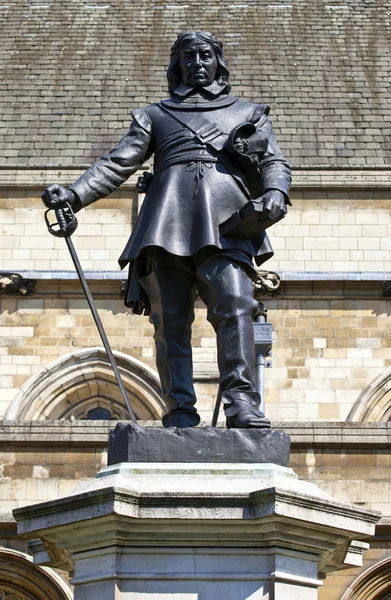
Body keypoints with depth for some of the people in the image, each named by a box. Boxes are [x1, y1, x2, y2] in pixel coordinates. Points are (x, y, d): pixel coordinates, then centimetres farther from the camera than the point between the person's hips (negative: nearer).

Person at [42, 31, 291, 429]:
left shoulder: (248, 113, 29)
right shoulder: (155, 116, 29)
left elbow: (274, 162, 17)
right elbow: (117, 163, 18)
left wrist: (276, 192, -7)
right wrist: (74, 195, 1)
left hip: (226, 225, -1)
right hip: (168, 225, 2)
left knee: (234, 306, -22)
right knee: (170, 318, -9)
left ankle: (242, 404, -30)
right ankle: (180, 413, -12)